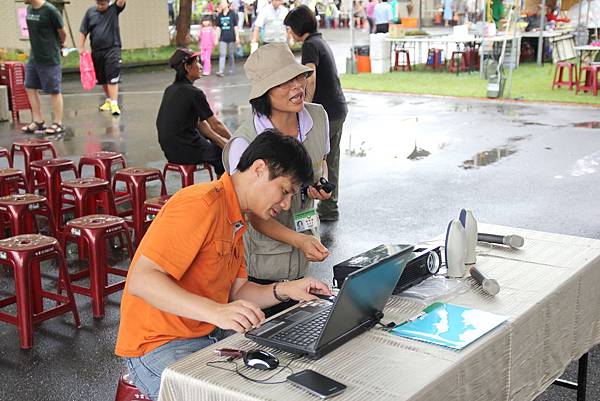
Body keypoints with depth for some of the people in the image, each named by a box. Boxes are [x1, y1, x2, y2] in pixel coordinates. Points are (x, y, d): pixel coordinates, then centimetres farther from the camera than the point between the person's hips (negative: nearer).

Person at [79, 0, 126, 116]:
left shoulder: (114, 10, 1)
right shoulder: (90, 12, 5)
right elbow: (83, 31, 7)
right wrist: (81, 47, 4)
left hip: (112, 49, -4)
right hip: (96, 51, 4)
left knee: (112, 78, -12)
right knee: (102, 79, 14)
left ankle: (114, 104, -15)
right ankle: (108, 100, 30)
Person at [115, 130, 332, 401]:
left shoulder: (235, 221, 14)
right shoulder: (202, 204, -19)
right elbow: (141, 280, -27)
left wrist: (284, 291, -3)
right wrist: (217, 312, -36)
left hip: (210, 336, 9)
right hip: (158, 346, -9)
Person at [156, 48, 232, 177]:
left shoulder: (170, 90, 9)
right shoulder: (194, 93, -16)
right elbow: (216, 125, -8)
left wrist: (221, 141, 12)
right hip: (186, 151, -8)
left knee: (219, 145, 25)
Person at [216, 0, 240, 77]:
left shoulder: (232, 14, -1)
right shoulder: (219, 16, 7)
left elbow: (235, 26, 0)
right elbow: (218, 28, 10)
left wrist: (237, 37, -5)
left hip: (231, 38, -2)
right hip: (223, 38, 2)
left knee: (231, 54, 7)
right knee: (222, 54, -7)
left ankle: (231, 70, 22)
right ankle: (221, 71, -12)